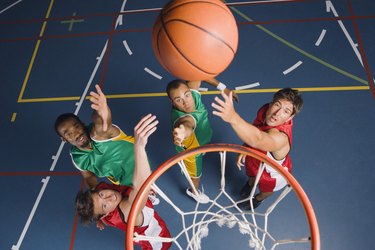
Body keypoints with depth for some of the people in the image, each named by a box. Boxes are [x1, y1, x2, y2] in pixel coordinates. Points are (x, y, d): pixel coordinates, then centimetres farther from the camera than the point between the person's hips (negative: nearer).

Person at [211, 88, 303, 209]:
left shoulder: (280, 137, -53)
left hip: (272, 174, -4)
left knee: (266, 190, 32)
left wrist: (233, 118, -92)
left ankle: (258, 199, 68)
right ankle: (250, 184, 74)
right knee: (252, 175, 39)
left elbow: (257, 139, -77)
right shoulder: (265, 110, -30)